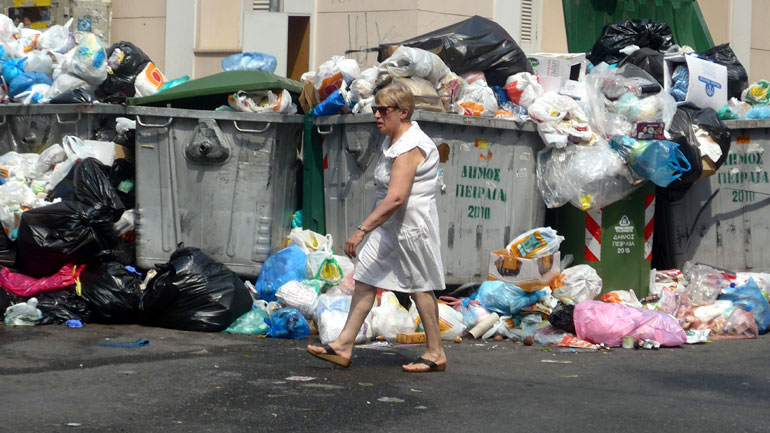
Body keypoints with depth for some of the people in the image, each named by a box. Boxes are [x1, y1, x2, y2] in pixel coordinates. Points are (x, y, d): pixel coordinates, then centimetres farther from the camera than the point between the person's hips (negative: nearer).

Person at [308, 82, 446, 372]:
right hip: (390, 226, 10)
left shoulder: (410, 147, -22)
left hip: (412, 225, -10)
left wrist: (362, 229, -34)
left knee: (419, 288, 1)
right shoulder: (393, 141, 11)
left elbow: (396, 198, -31)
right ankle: (344, 346, 4)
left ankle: (436, 353, 13)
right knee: (365, 280, 5)